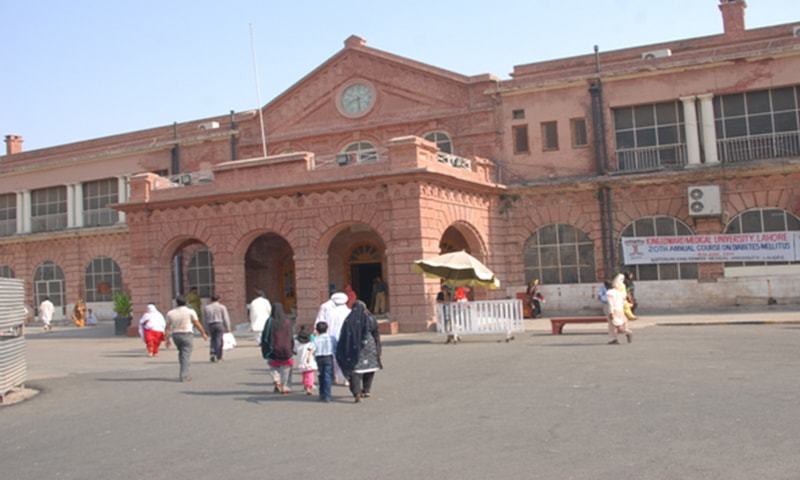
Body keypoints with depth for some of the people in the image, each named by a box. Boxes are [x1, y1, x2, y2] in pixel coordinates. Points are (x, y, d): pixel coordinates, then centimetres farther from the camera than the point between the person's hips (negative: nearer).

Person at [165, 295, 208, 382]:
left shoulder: (170, 313, 2)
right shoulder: (190, 312, -8)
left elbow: (168, 327, 2)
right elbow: (197, 324, -6)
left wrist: (167, 339, 7)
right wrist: (203, 333, 6)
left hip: (175, 336, 4)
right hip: (187, 335, -4)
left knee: (181, 353, 22)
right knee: (186, 356, -3)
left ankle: (184, 373, 24)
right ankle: (183, 376, -9)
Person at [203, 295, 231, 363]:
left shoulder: (206, 308, 10)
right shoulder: (222, 307, 1)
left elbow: (205, 319, 10)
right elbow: (226, 318, -1)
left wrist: (207, 329, 15)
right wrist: (228, 328, 2)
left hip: (210, 325, 3)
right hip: (220, 324, -3)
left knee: (213, 339, 15)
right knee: (219, 340, -2)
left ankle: (212, 352, -5)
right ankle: (218, 357, -5)